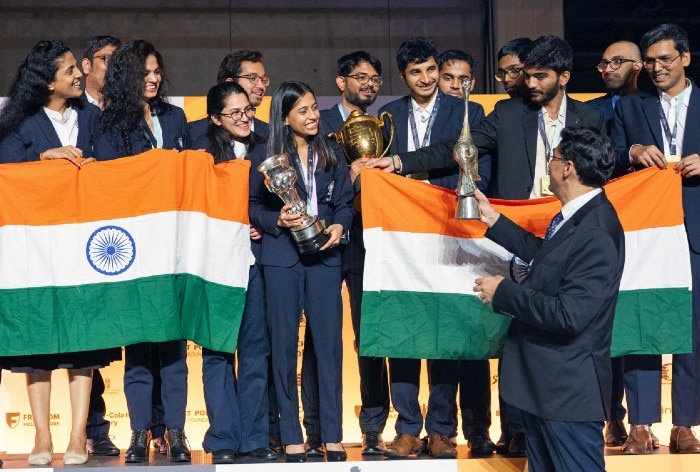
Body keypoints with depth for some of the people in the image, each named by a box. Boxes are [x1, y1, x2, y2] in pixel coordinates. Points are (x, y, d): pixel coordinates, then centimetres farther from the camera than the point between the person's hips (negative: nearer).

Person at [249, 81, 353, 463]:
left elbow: (345, 203, 10)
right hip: (282, 256, -2)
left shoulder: (331, 155, 12)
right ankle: (291, 437, 7)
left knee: (329, 341, -1)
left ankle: (332, 435, 4)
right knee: (284, 343, 1)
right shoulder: (265, 156, 4)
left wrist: (339, 227, -9)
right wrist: (278, 220, -16)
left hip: (324, 255, 2)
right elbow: (255, 207, 3)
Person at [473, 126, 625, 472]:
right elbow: (544, 254, 23)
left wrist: (503, 292, -20)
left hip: (569, 389, -10)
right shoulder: (577, 217, 5)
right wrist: (493, 219, 23)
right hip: (543, 381, 10)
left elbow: (569, 315, -31)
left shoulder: (597, 233, -26)